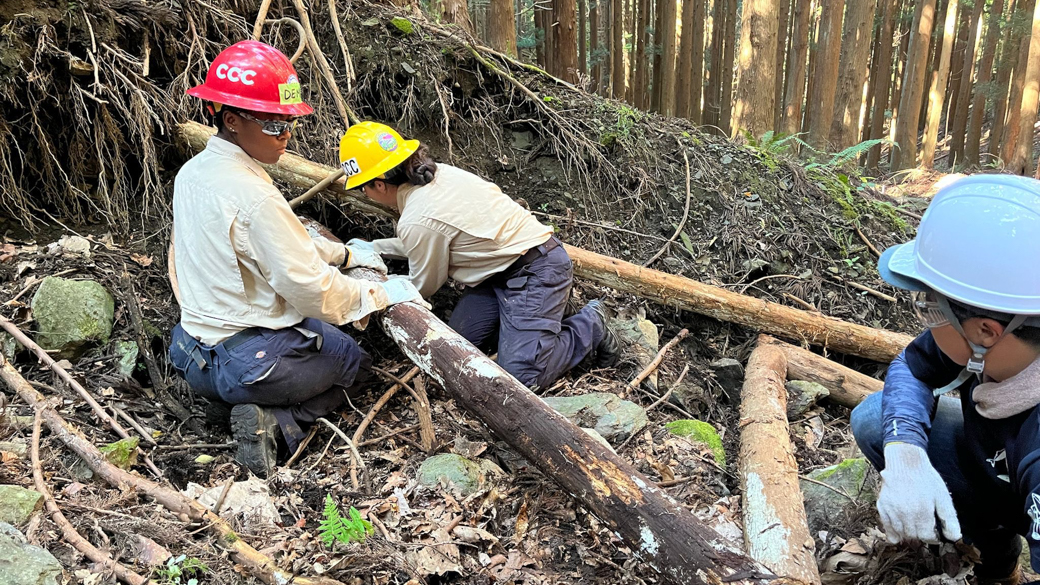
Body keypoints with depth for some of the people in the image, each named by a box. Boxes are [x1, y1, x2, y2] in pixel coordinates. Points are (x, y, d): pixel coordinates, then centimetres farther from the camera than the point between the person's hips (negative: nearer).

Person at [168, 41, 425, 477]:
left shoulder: (192, 172, 3)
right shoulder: (253, 196, -26)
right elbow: (312, 289, -22)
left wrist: (343, 253, 18)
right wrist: (382, 294, -8)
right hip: (249, 363, -8)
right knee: (355, 360, 19)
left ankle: (272, 418, 8)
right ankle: (275, 421, -4)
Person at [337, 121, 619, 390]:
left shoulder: (416, 221, -24)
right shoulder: (437, 173, 1)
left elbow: (424, 286, -3)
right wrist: (375, 247, 22)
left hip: (536, 272, -9)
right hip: (506, 268, 9)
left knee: (522, 376, -14)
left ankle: (590, 326, 6)